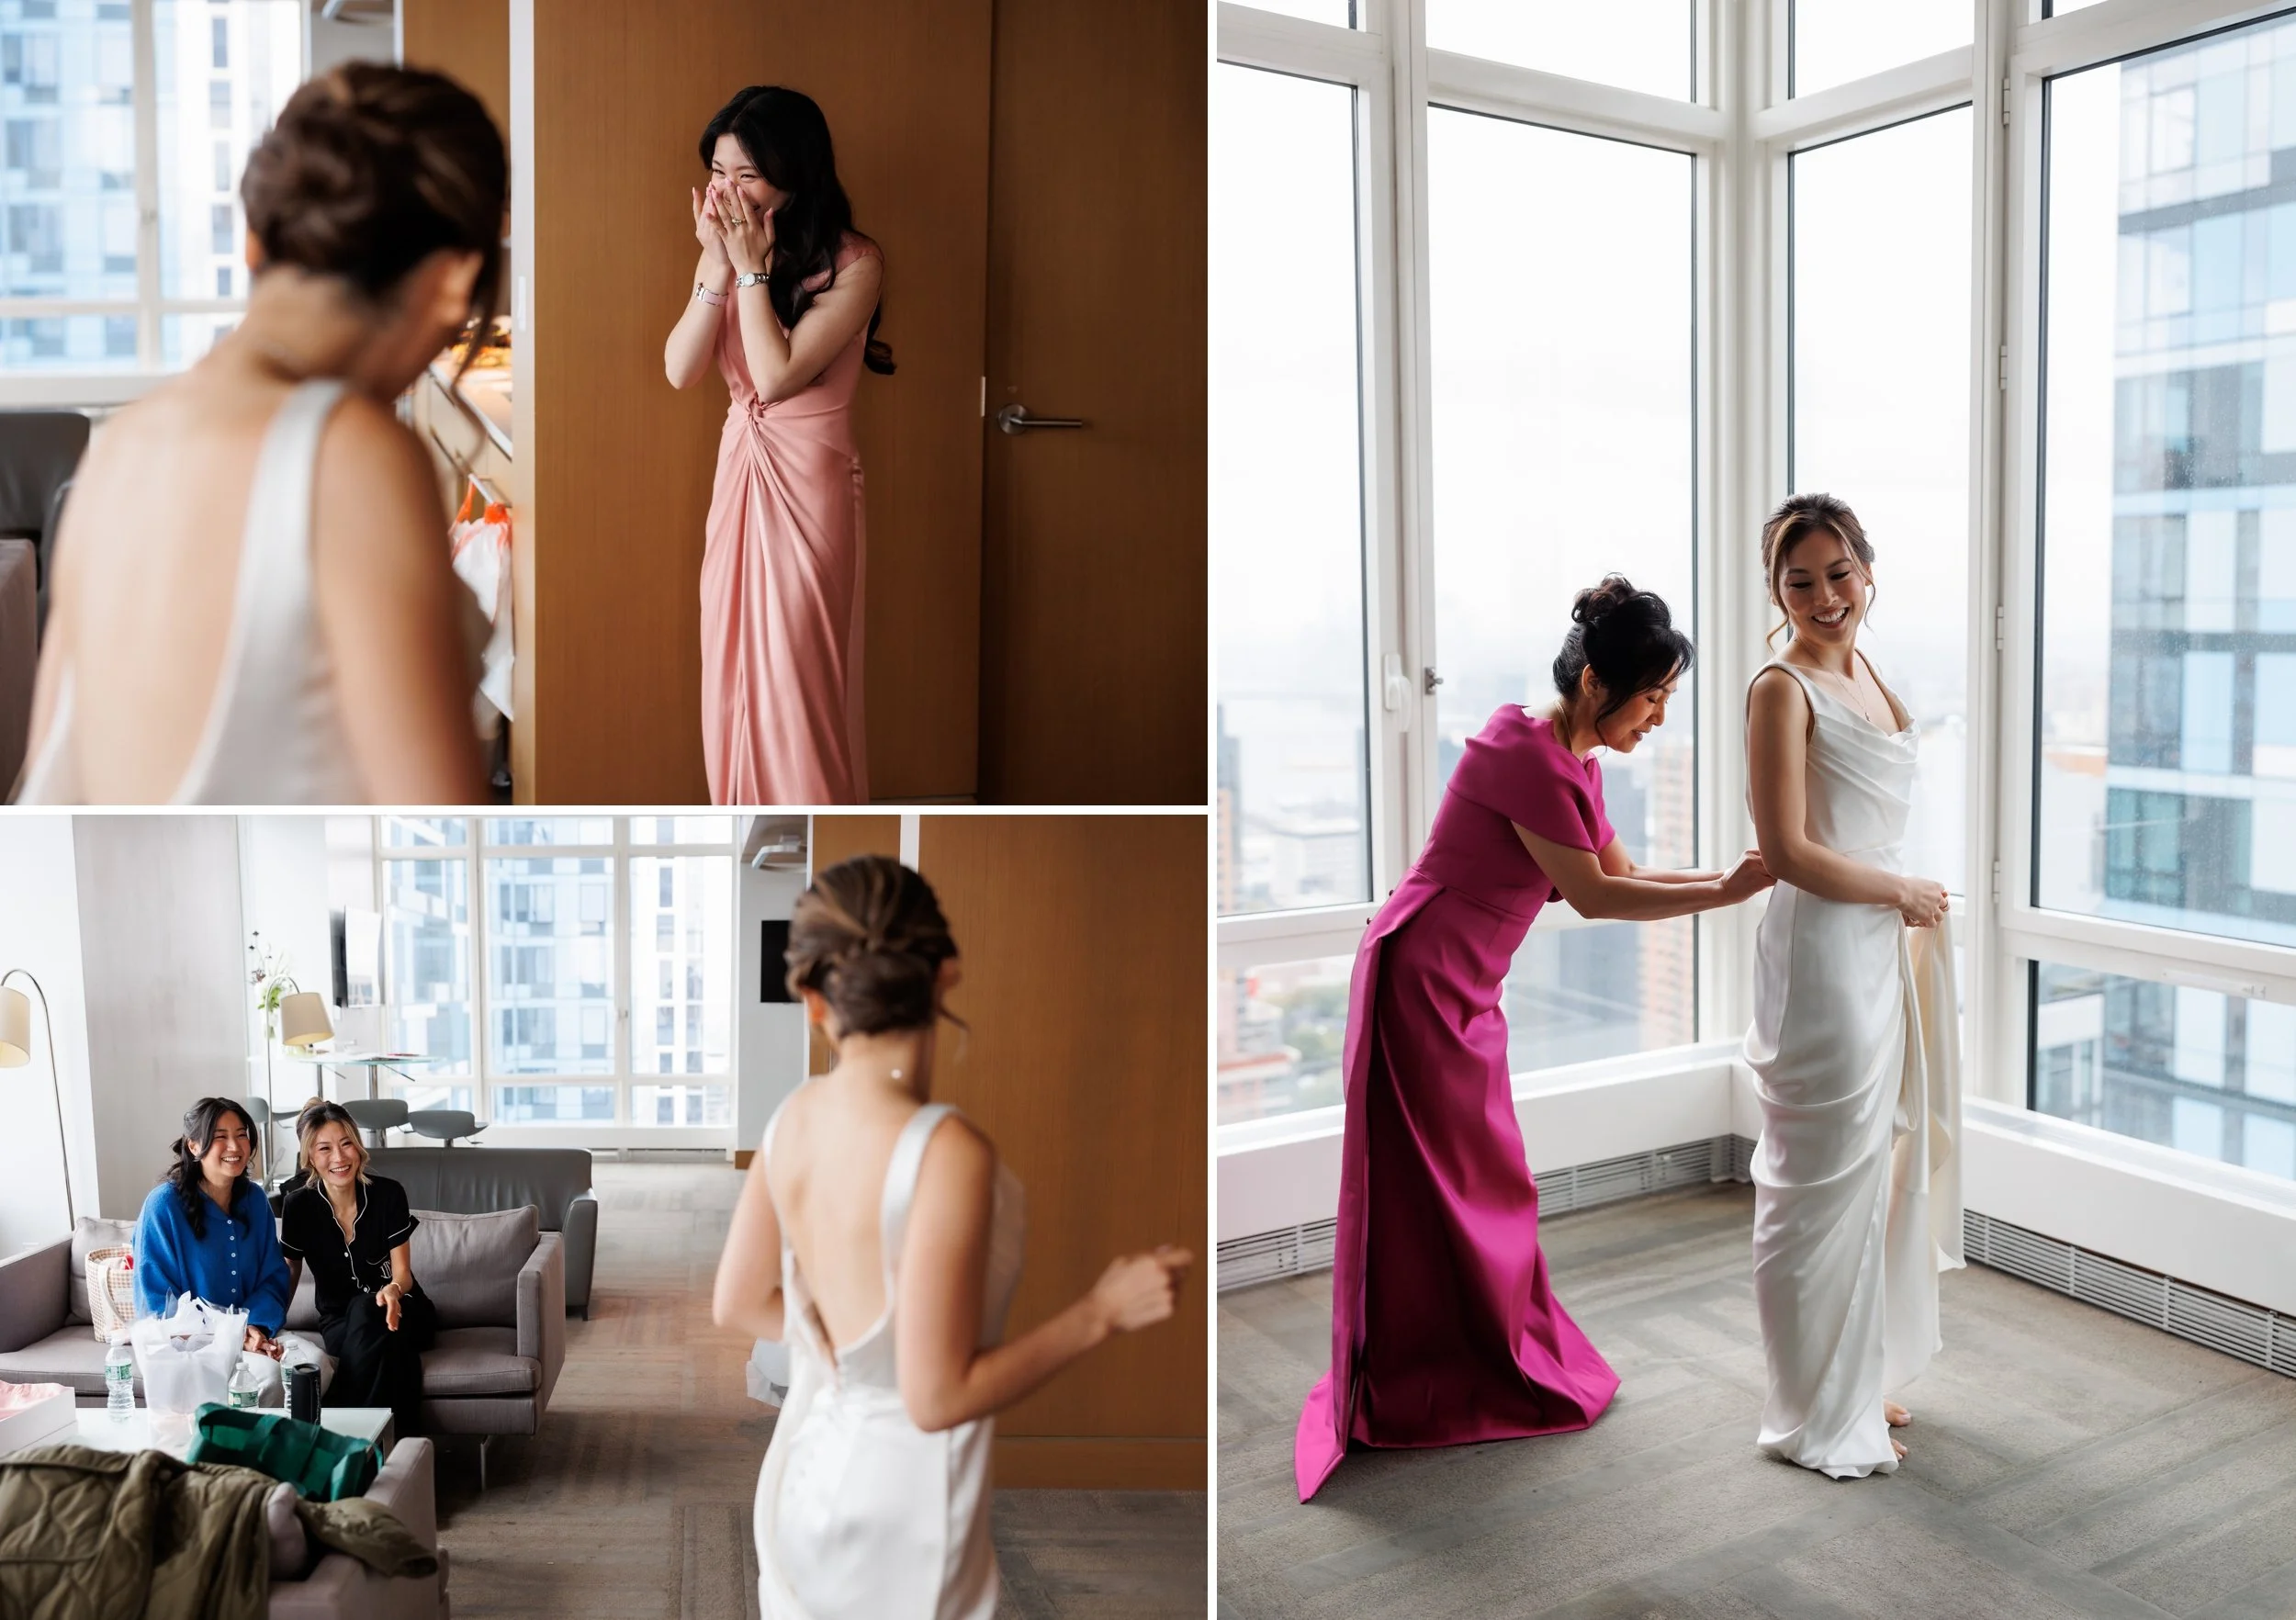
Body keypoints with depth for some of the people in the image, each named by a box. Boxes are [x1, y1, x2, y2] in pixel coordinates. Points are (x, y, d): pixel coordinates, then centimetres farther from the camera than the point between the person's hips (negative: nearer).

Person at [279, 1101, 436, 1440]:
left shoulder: (389, 1194, -10)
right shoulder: (299, 1206, -8)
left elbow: (402, 1271, -7)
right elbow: (288, 1275, 6)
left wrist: (393, 1290, -30)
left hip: (402, 1310, 0)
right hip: (341, 1321, 0)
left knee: (367, 1310, -36)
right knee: (392, 1343, -36)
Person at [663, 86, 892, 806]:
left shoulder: (853, 262, -12)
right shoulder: (726, 250, 6)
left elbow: (776, 374, -20)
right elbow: (680, 369, -4)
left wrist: (753, 267, -15)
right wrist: (720, 265, -11)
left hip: (808, 479, -6)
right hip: (738, 469, 6)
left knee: (797, 673, -2)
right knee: (733, 666, 10)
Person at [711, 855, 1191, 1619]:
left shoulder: (795, 1117, -7)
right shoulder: (948, 1151, -29)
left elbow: (738, 1304, 5)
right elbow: (938, 1398, -25)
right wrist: (1100, 1313, -18)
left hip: (809, 1465, 7)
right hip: (899, 1503, -6)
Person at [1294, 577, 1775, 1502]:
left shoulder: (1569, 761, 10)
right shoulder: (1524, 750, -21)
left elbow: (1624, 876, 13)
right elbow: (1592, 895, -19)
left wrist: (1731, 875, 4)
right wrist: (1725, 895, -15)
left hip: (1463, 989, 10)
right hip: (1421, 980, -9)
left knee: (1477, 1177, 17)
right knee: (1427, 1186, 1)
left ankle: (1488, 1360, 32)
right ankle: (1409, 1397, 16)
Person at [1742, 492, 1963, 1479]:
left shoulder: (1863, 672, 12)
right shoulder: (1783, 688, -14)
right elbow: (1789, 852, -20)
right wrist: (1904, 892, -9)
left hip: (1882, 947, 9)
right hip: (1823, 954, -9)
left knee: (1875, 1169, 17)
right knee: (1824, 1184, 0)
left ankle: (1858, 1380, 33)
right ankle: (1820, 1418, 14)